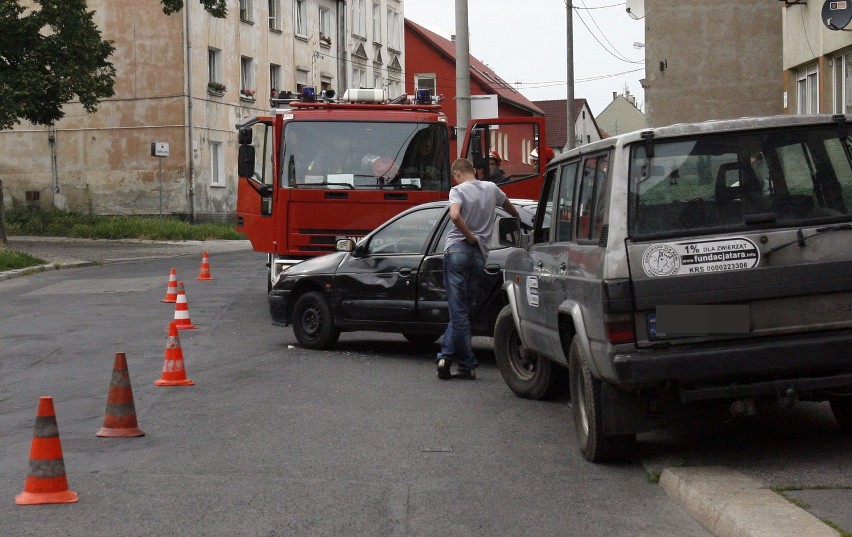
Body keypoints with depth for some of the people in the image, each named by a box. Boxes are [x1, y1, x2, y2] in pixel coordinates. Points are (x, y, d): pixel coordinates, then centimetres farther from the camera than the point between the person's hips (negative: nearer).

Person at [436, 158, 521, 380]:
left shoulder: (458, 190, -1)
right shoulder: (491, 188, 14)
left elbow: (455, 215, -22)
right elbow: (509, 206, 35)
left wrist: (470, 236, -7)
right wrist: (518, 220, 56)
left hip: (457, 250, -4)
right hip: (479, 254, 4)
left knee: (458, 310, -2)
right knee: (462, 310, 12)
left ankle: (468, 365, -4)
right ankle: (447, 355, 4)